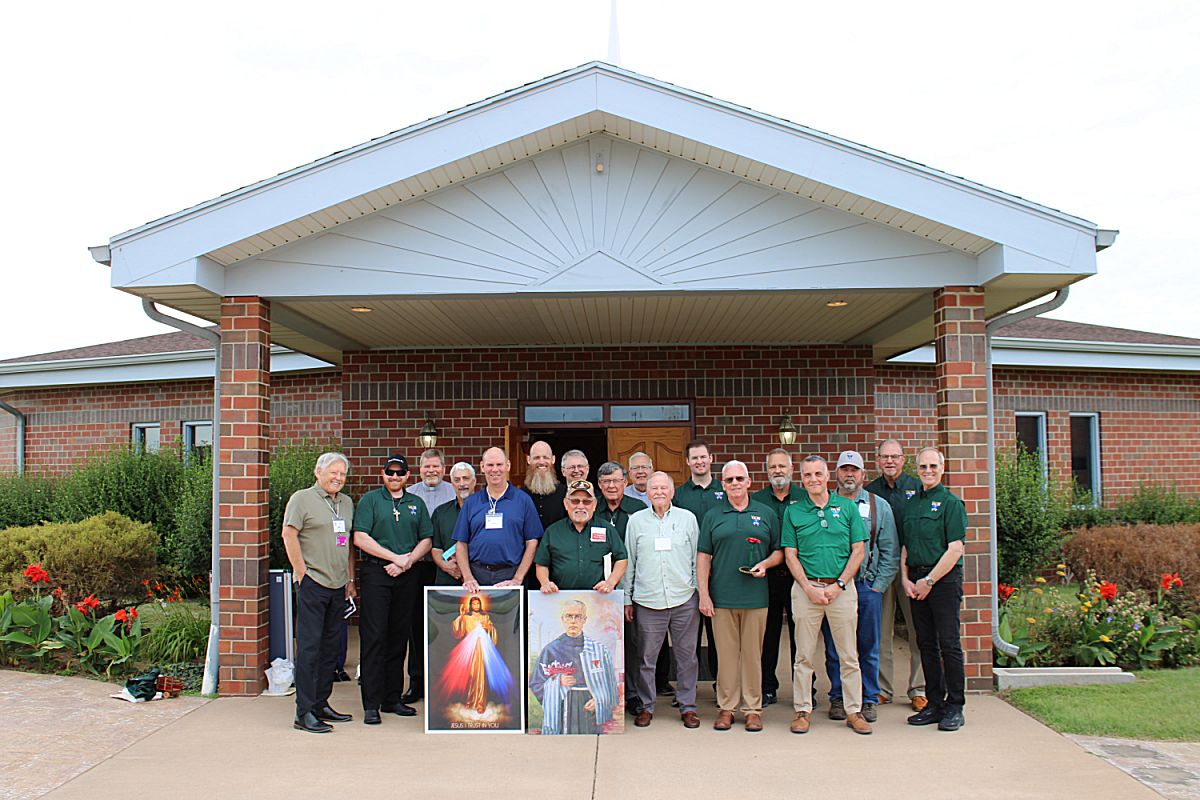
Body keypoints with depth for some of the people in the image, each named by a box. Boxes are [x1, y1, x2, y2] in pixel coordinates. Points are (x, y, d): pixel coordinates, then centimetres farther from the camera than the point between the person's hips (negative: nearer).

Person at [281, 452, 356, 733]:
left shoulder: (346, 502, 16)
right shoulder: (302, 499, -4)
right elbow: (289, 535, -10)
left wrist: (350, 579, 15)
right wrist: (302, 573, -12)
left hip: (338, 585, 7)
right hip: (312, 583, -7)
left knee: (330, 647, 11)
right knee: (309, 647, -5)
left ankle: (321, 704, 21)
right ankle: (304, 713, -1)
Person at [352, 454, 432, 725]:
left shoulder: (416, 504, 15)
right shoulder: (370, 500, 3)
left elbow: (426, 540, 11)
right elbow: (360, 538, -7)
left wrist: (407, 562, -7)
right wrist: (395, 557, -11)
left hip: (407, 577, 4)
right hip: (375, 573, -4)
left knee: (399, 637, 8)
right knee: (374, 637, -6)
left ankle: (393, 698, 17)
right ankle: (371, 704, -2)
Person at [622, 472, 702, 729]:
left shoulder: (687, 518, 7)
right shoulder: (636, 520, 7)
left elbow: (698, 558, 10)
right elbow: (628, 562, 9)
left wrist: (701, 593, 6)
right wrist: (626, 599, 7)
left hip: (684, 600, 0)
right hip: (647, 601, 0)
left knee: (687, 657, 6)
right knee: (645, 658, 4)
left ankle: (687, 706, 19)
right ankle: (646, 706, 19)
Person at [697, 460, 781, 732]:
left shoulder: (766, 514, 9)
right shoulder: (713, 517, 8)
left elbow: (779, 551, 13)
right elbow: (703, 557, 6)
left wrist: (765, 564, -8)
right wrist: (703, 594, -1)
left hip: (755, 596, 0)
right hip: (722, 597, 0)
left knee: (753, 654, 5)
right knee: (726, 654, 4)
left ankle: (753, 708, 15)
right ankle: (726, 707, 15)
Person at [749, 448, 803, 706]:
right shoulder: (755, 500, 6)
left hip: (798, 576, -1)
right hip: (767, 576, 1)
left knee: (800, 633, 5)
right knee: (768, 634, 8)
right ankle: (768, 688, 18)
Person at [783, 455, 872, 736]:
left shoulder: (847, 507, 5)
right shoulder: (793, 512, 5)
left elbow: (858, 551, 2)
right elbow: (790, 554, 3)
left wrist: (838, 585, -7)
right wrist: (809, 588, -9)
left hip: (842, 588, 0)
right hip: (806, 588, 0)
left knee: (849, 654, 6)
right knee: (805, 655, 5)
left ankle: (854, 711, 16)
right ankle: (802, 710, 15)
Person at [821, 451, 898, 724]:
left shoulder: (879, 506, 7)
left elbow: (890, 551, 6)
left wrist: (878, 586, -2)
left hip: (867, 587, 0)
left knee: (869, 648, 5)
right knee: (834, 648, 5)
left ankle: (869, 700, 17)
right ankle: (838, 698, 18)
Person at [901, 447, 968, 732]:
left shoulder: (951, 502, -4)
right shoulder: (911, 503, 15)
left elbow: (955, 549, -11)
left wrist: (929, 580, -12)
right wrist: (905, 578, 3)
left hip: (944, 579, -6)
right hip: (916, 582, 6)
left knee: (949, 644, -3)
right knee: (926, 644, 9)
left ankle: (955, 707, 6)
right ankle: (934, 703, 17)